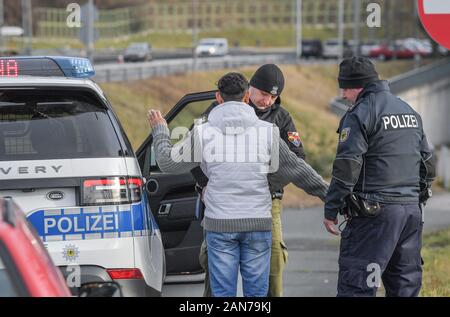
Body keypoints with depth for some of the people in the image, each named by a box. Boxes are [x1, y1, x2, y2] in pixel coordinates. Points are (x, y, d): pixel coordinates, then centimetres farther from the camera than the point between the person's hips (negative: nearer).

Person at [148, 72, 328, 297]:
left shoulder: (203, 133, -2)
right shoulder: (266, 131, 0)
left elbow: (168, 162, 9)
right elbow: (297, 170, 7)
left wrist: (160, 131, 27)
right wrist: (327, 193, 20)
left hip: (219, 224, 0)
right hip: (258, 223, 0)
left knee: (223, 291, 4)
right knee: (256, 291, 6)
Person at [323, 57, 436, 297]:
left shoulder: (360, 113, -8)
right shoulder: (410, 112, 18)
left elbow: (346, 168, -13)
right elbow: (427, 162, 22)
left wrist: (331, 211, -8)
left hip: (375, 213, -8)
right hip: (412, 209, 8)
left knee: (356, 284, -8)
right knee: (405, 284, 11)